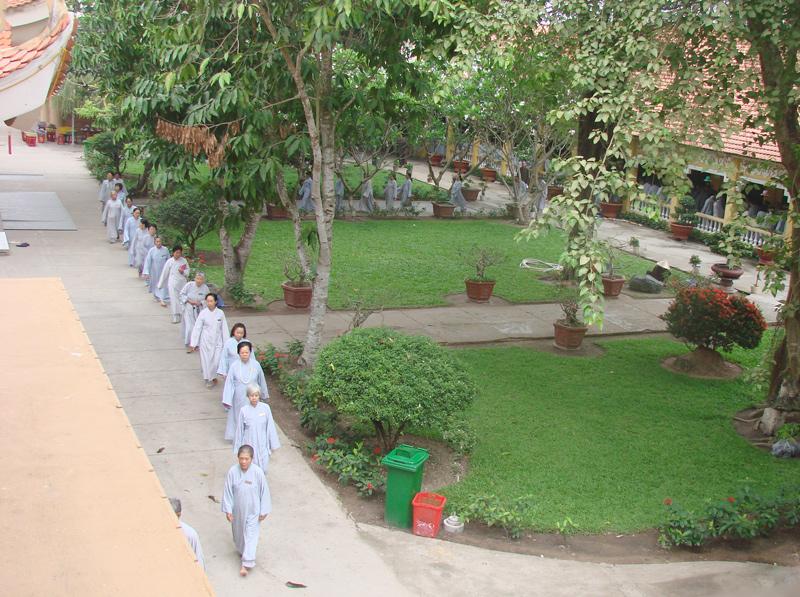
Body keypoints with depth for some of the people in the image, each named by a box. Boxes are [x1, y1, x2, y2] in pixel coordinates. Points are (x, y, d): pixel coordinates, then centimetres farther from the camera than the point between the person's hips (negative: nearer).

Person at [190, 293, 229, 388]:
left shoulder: (220, 313, -4)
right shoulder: (203, 313, -7)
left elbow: (224, 328, 3)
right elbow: (197, 328, -4)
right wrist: (194, 343, -4)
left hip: (217, 341, 1)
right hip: (205, 341, -1)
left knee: (217, 361, -4)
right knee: (206, 360, 6)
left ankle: (213, 377, 23)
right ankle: (208, 379, 27)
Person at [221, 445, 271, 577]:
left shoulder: (258, 472, -20)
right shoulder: (233, 471, -16)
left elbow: (264, 491, -10)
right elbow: (228, 492, -7)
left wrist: (264, 511, -7)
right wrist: (228, 510, -6)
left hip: (253, 511, -2)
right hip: (237, 510, 2)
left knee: (251, 536, 0)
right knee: (238, 533, 22)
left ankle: (246, 563, 6)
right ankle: (242, 551, 49)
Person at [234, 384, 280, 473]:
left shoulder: (265, 408, -8)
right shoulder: (243, 410, -10)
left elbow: (270, 427, -1)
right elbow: (239, 430, -1)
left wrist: (273, 444, 3)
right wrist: (238, 447, 5)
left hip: (262, 444, 1)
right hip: (249, 444, -1)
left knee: (263, 469, 4)